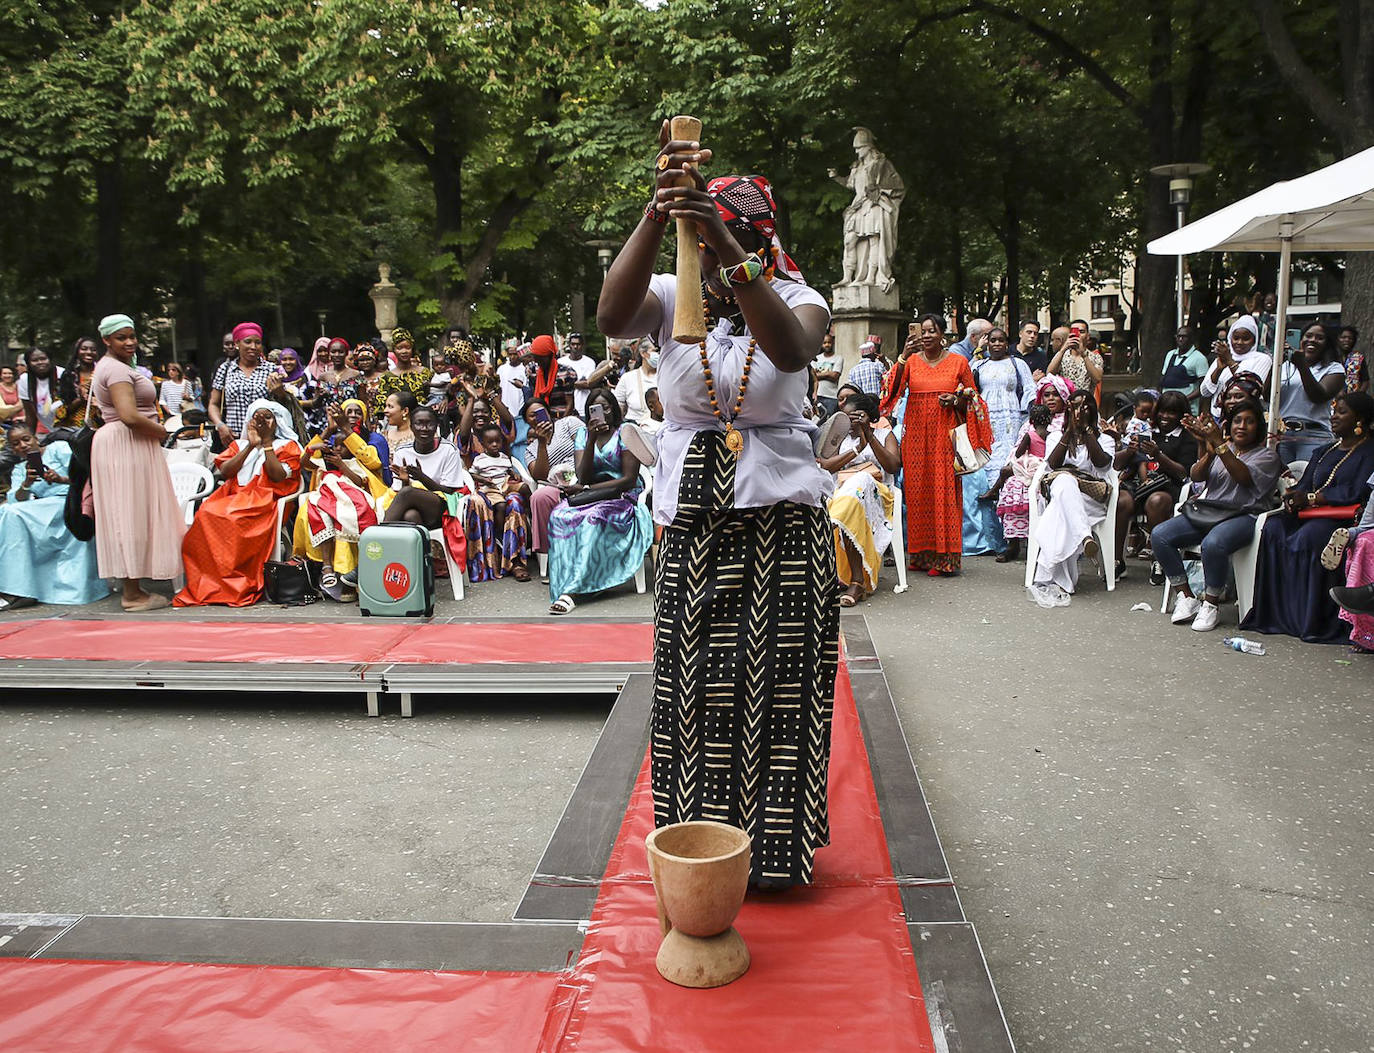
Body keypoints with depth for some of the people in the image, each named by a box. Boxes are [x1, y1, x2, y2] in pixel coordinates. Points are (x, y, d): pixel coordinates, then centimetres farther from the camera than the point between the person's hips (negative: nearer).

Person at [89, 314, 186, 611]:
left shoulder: (107, 366, 20)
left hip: (122, 444, 10)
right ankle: (132, 594, -4)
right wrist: (160, 431, -10)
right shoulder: (117, 369, -14)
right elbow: (129, 416, -26)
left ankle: (131, 589, 15)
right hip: (127, 445, -10)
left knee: (129, 517, 11)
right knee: (133, 514, -7)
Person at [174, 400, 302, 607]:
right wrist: (251, 445, 1)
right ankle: (205, 586, -26)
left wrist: (266, 442, 0)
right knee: (206, 513, -29)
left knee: (235, 520, -36)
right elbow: (224, 472, 7)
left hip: (264, 501, -4)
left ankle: (239, 585, -29)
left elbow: (278, 476, -5)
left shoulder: (287, 446, 15)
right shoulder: (239, 445, 26)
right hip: (233, 497, 4)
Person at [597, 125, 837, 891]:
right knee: (698, 684, 7)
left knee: (775, 683, 4)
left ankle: (775, 847, 22)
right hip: (694, 520, 2)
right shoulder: (673, 297, 1)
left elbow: (791, 350, -28)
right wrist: (660, 211, -35)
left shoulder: (797, 299, -2)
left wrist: (729, 249, -40)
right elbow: (612, 316, -23)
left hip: (783, 518, -1)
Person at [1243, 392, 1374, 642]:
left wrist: (1312, 498, -13)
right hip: (1310, 516, 7)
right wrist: (1292, 499, -6)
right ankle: (1276, 614, -26)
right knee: (1274, 527, -24)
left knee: (1310, 535, -37)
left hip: (1344, 518, -6)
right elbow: (1304, 486, 18)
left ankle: (1315, 622, -31)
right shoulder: (1323, 453, 27)